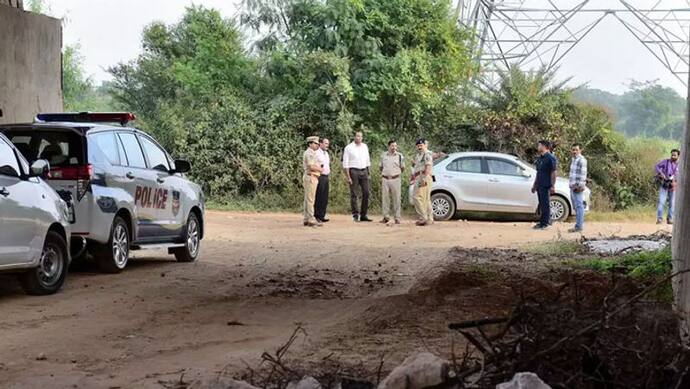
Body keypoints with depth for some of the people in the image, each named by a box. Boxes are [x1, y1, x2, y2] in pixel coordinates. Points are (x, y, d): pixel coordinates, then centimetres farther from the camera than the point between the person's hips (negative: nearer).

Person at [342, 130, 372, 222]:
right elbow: (345, 163, -6)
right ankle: (355, 215, 3)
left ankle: (363, 215, 7)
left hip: (364, 171, 5)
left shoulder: (365, 147, 13)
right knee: (354, 194, -2)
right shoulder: (349, 148, -3)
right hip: (353, 171, -5)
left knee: (366, 193, 0)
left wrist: (368, 173, 12)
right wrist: (348, 177, -12)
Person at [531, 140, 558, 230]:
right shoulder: (539, 159, 17)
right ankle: (547, 221, 19)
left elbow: (553, 173, -13)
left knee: (545, 205, -6)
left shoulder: (551, 158, -10)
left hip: (546, 185, -9)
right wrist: (535, 185, 23)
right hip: (539, 185, 9)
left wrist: (553, 186, -17)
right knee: (542, 205, 11)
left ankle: (544, 223, -4)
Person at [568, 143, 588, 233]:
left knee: (579, 206, -10)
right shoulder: (574, 160, 19)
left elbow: (583, 174, -17)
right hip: (573, 187, 10)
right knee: (576, 206, 12)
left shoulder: (581, 160, -11)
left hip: (578, 187, -10)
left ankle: (579, 226, -11)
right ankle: (578, 224, 17)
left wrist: (580, 185, -22)